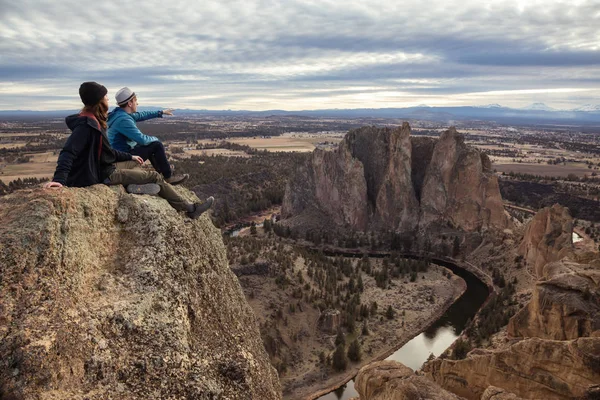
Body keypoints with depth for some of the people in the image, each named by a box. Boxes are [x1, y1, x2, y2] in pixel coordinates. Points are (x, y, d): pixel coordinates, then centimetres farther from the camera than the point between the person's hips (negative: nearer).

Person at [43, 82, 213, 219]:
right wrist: (60, 179, -44)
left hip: (107, 165, 11)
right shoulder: (86, 124, -23)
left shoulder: (93, 120, 8)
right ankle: (189, 208, 3)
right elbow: (69, 152, -32)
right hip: (105, 174, -11)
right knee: (154, 176, -5)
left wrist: (130, 157, 22)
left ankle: (137, 185, 6)